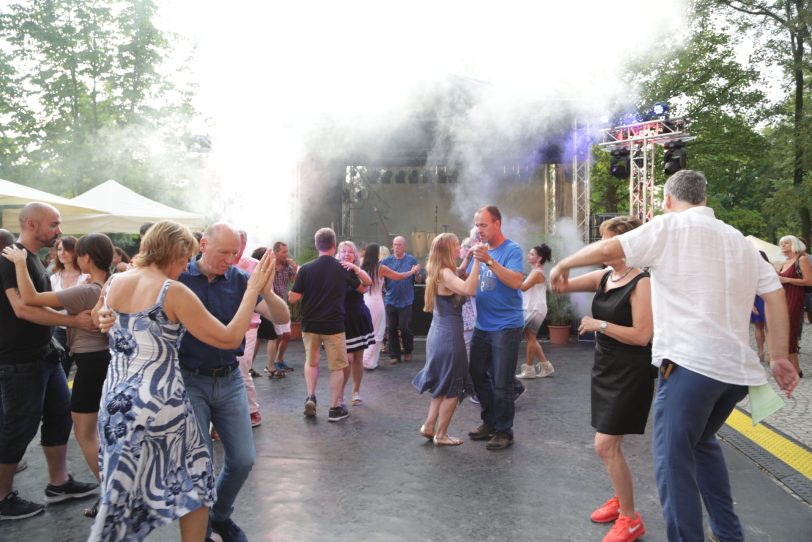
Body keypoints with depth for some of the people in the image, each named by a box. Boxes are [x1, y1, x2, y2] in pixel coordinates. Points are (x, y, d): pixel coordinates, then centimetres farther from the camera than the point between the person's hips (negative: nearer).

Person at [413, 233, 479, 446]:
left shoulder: (440, 272, 10)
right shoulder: (445, 273, -19)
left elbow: (459, 278, 27)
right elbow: (468, 289, -36)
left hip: (439, 334, 9)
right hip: (449, 336, -9)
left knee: (443, 385, 21)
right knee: (453, 387, 5)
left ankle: (429, 426, 26)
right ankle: (441, 435, 14)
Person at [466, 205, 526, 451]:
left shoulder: (512, 249, -10)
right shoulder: (480, 250, 9)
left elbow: (516, 281, -25)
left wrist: (489, 261, -31)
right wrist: (470, 261, -7)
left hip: (506, 326, -7)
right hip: (482, 326, 7)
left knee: (501, 382, 1)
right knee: (478, 375, 15)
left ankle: (504, 431, 17)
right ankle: (489, 423, 31)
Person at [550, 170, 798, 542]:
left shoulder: (670, 227, -1)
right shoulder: (738, 239, 18)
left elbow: (606, 249, -9)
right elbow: (775, 294, 15)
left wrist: (562, 266, 8)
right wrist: (779, 357, 18)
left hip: (692, 363, -8)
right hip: (737, 366, 8)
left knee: (674, 461, -1)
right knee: (701, 440, 27)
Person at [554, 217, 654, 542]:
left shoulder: (642, 283, -16)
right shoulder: (603, 277, 5)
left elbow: (641, 336, -21)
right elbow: (563, 285, 4)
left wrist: (598, 325, -18)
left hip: (630, 374, -8)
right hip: (604, 368, 8)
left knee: (605, 446, -6)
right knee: (608, 445, 18)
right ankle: (620, 499, 38)